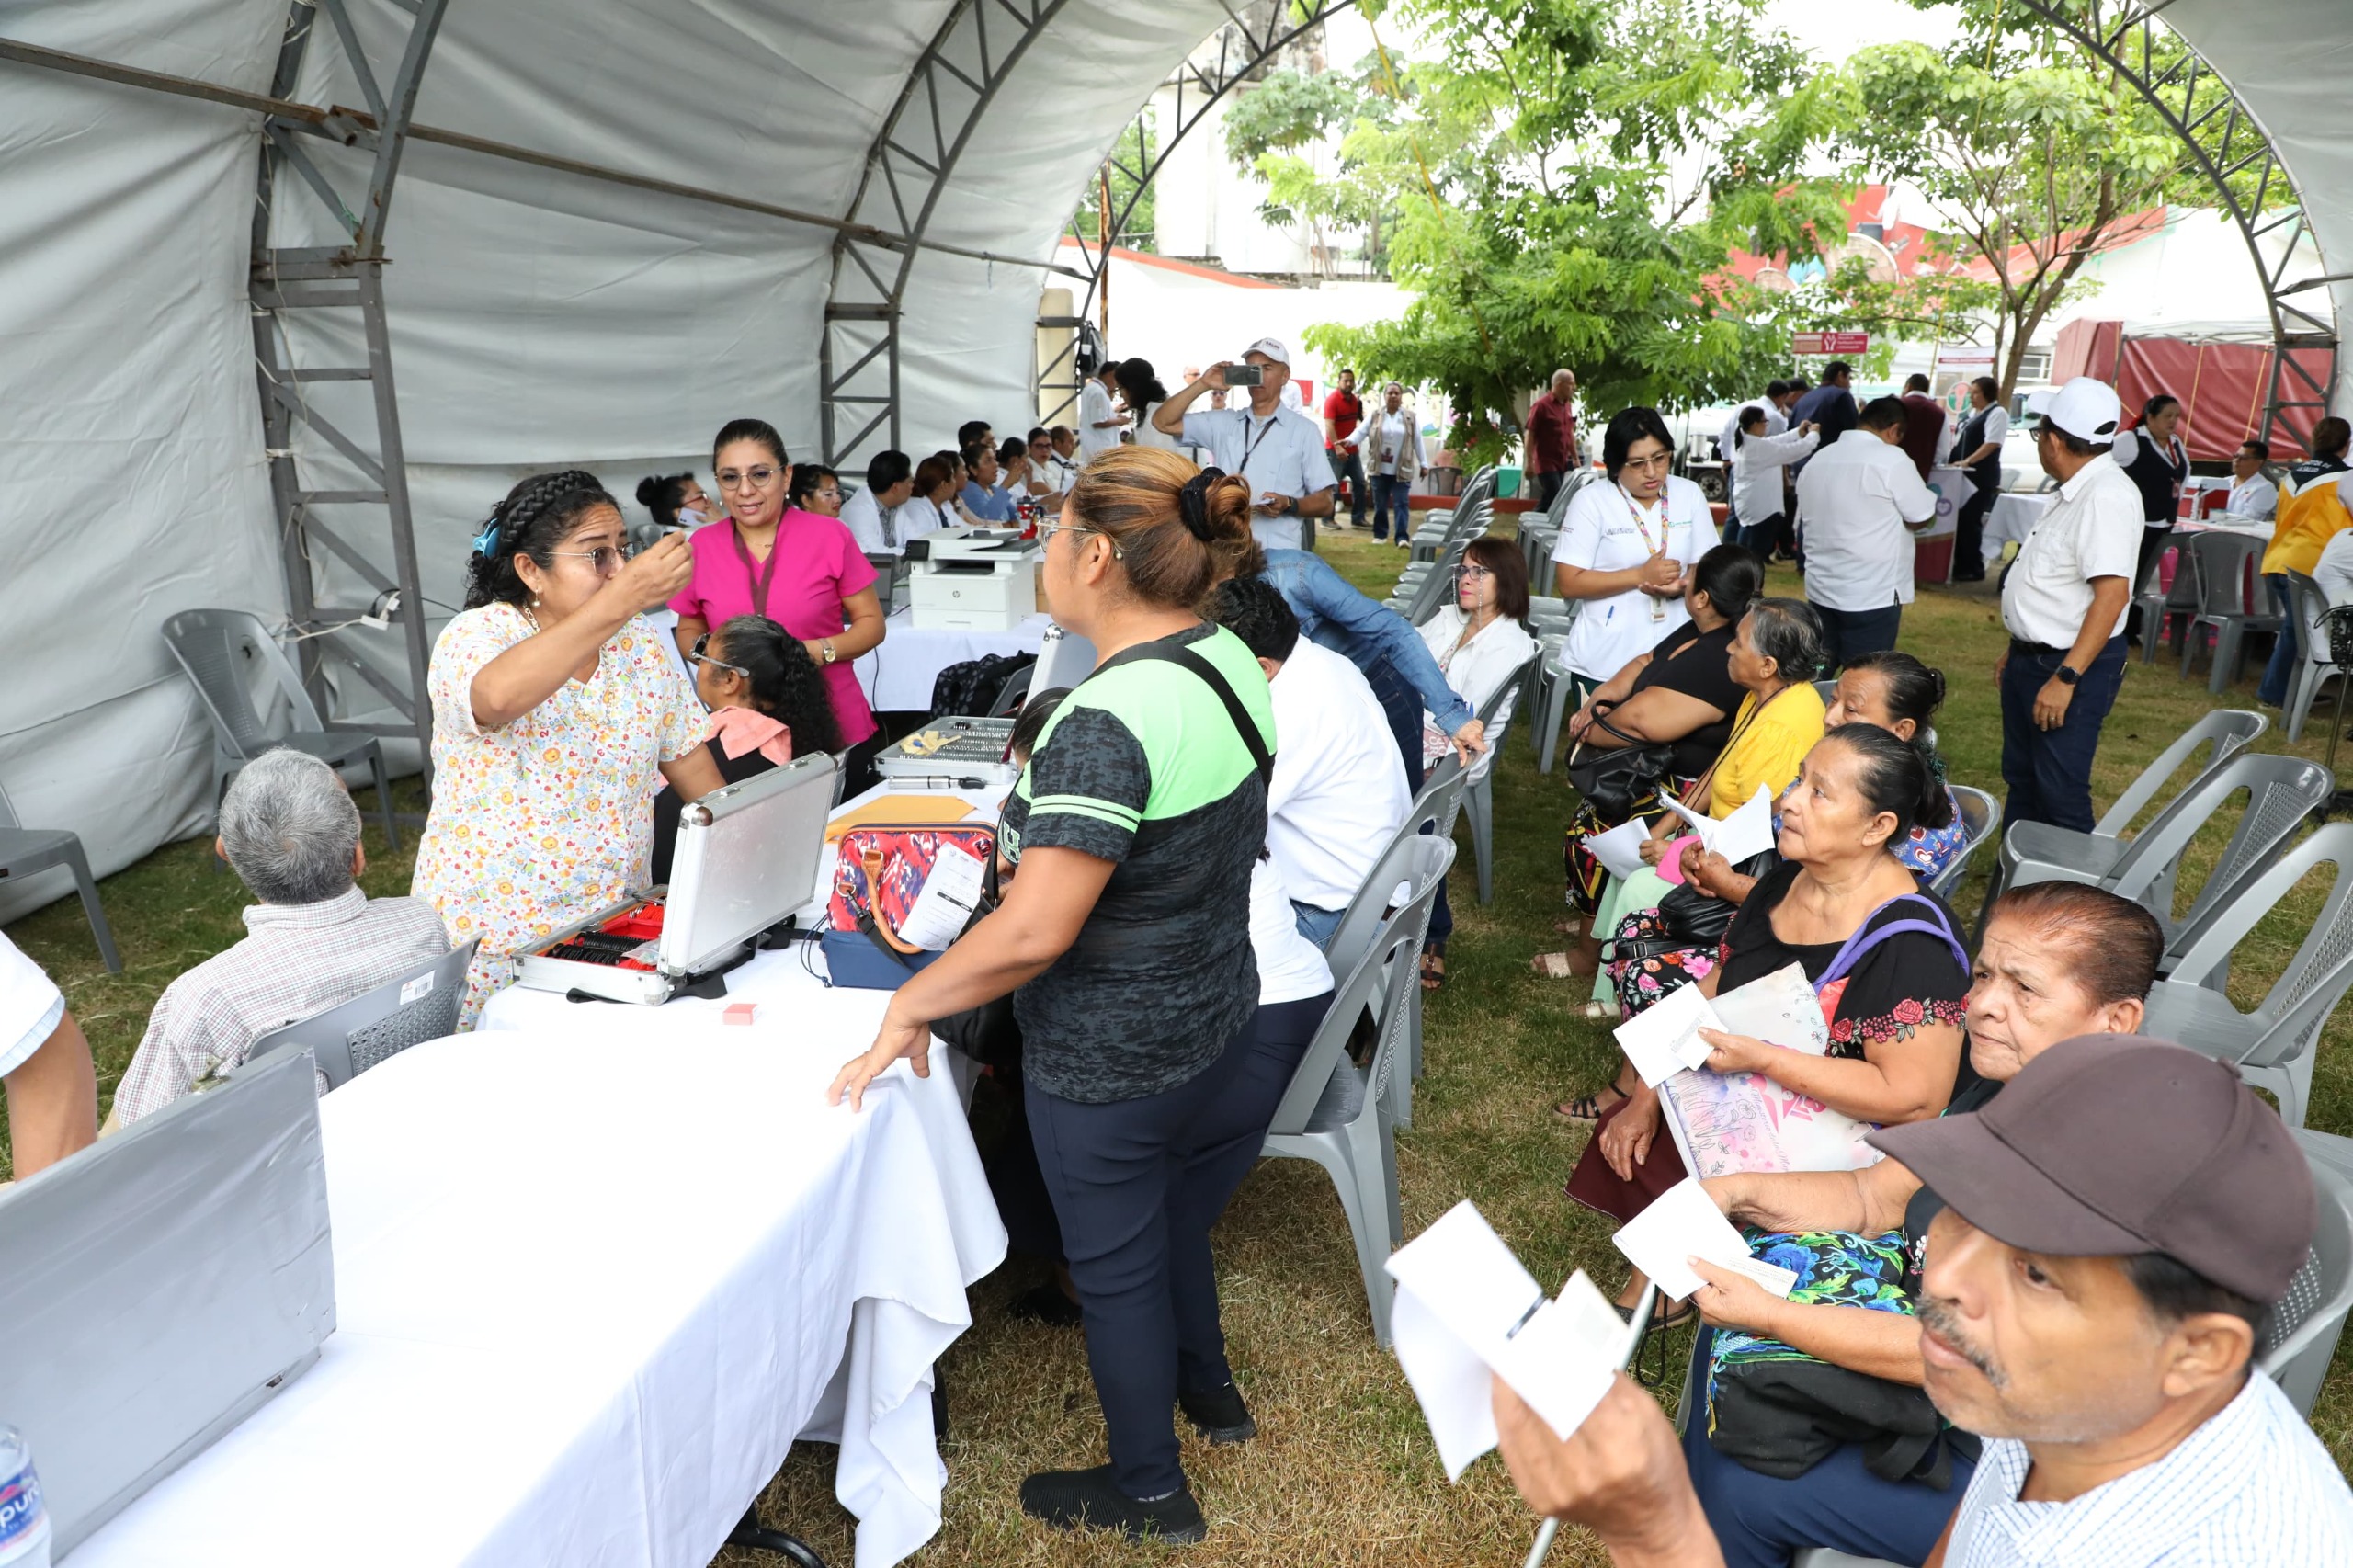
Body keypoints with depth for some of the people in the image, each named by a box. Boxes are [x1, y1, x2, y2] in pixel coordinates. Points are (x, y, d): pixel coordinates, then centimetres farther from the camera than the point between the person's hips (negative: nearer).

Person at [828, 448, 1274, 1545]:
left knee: (1116, 1265, 15)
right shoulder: (1232, 659, -3)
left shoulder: (1107, 721, -31)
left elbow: (1035, 932, -32)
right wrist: (1048, 841, 18)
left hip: (1109, 1062, -8)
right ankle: (1208, 1390, 54)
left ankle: (1149, 1489, 36)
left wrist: (910, 1004, -18)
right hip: (1214, 1020, 8)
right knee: (1171, 1216, 30)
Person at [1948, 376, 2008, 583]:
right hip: (1965, 475, 9)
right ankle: (1960, 565, 14)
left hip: (1982, 477, -9)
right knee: (1959, 520, 8)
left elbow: (1992, 443, -19)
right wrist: (1953, 458, 12)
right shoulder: (1974, 413, 18)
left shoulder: (1997, 413, -9)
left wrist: (1967, 461, -24)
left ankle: (1974, 569, 0)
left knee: (1970, 521, -7)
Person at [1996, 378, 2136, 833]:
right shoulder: (2074, 492, 11)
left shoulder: (2106, 497, -21)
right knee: (2020, 779, 19)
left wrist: (2065, 677, -30)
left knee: (2060, 795, -4)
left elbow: (2111, 594, -28)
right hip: (2032, 658, 10)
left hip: (2072, 667, -10)